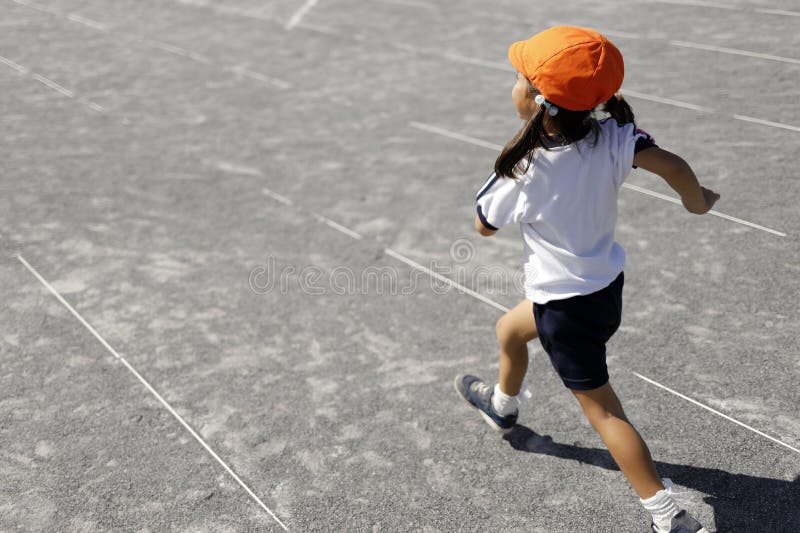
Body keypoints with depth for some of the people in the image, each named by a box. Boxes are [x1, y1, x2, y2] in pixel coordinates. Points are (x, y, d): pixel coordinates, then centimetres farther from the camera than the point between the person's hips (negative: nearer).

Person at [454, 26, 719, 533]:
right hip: (607, 283, 8)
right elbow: (672, 165, -28)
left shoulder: (522, 173, -24)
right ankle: (503, 405, 59)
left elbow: (484, 225, -7)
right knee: (509, 329, 30)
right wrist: (697, 201, -8)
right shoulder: (612, 137, -17)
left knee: (603, 410, 3)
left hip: (568, 306, -7)